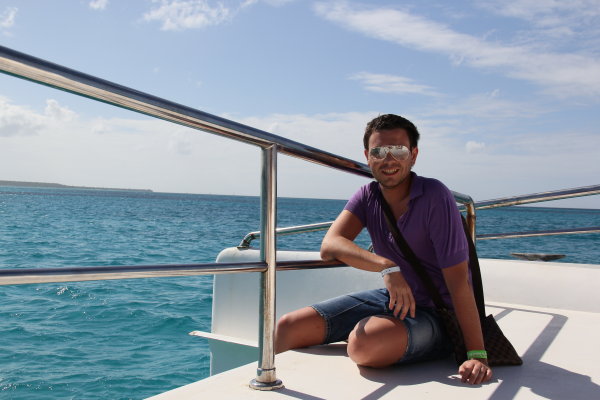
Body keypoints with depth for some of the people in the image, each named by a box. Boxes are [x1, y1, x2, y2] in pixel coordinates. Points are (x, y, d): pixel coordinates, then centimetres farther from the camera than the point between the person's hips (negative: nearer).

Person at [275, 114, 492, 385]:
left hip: (437, 312, -5)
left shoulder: (435, 197, -19)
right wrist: (387, 267, -35)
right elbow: (329, 246, -19)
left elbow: (458, 280, -21)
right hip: (393, 299, 5)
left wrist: (477, 354, -26)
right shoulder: (367, 196, -2)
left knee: (363, 342, -36)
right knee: (289, 327, -6)